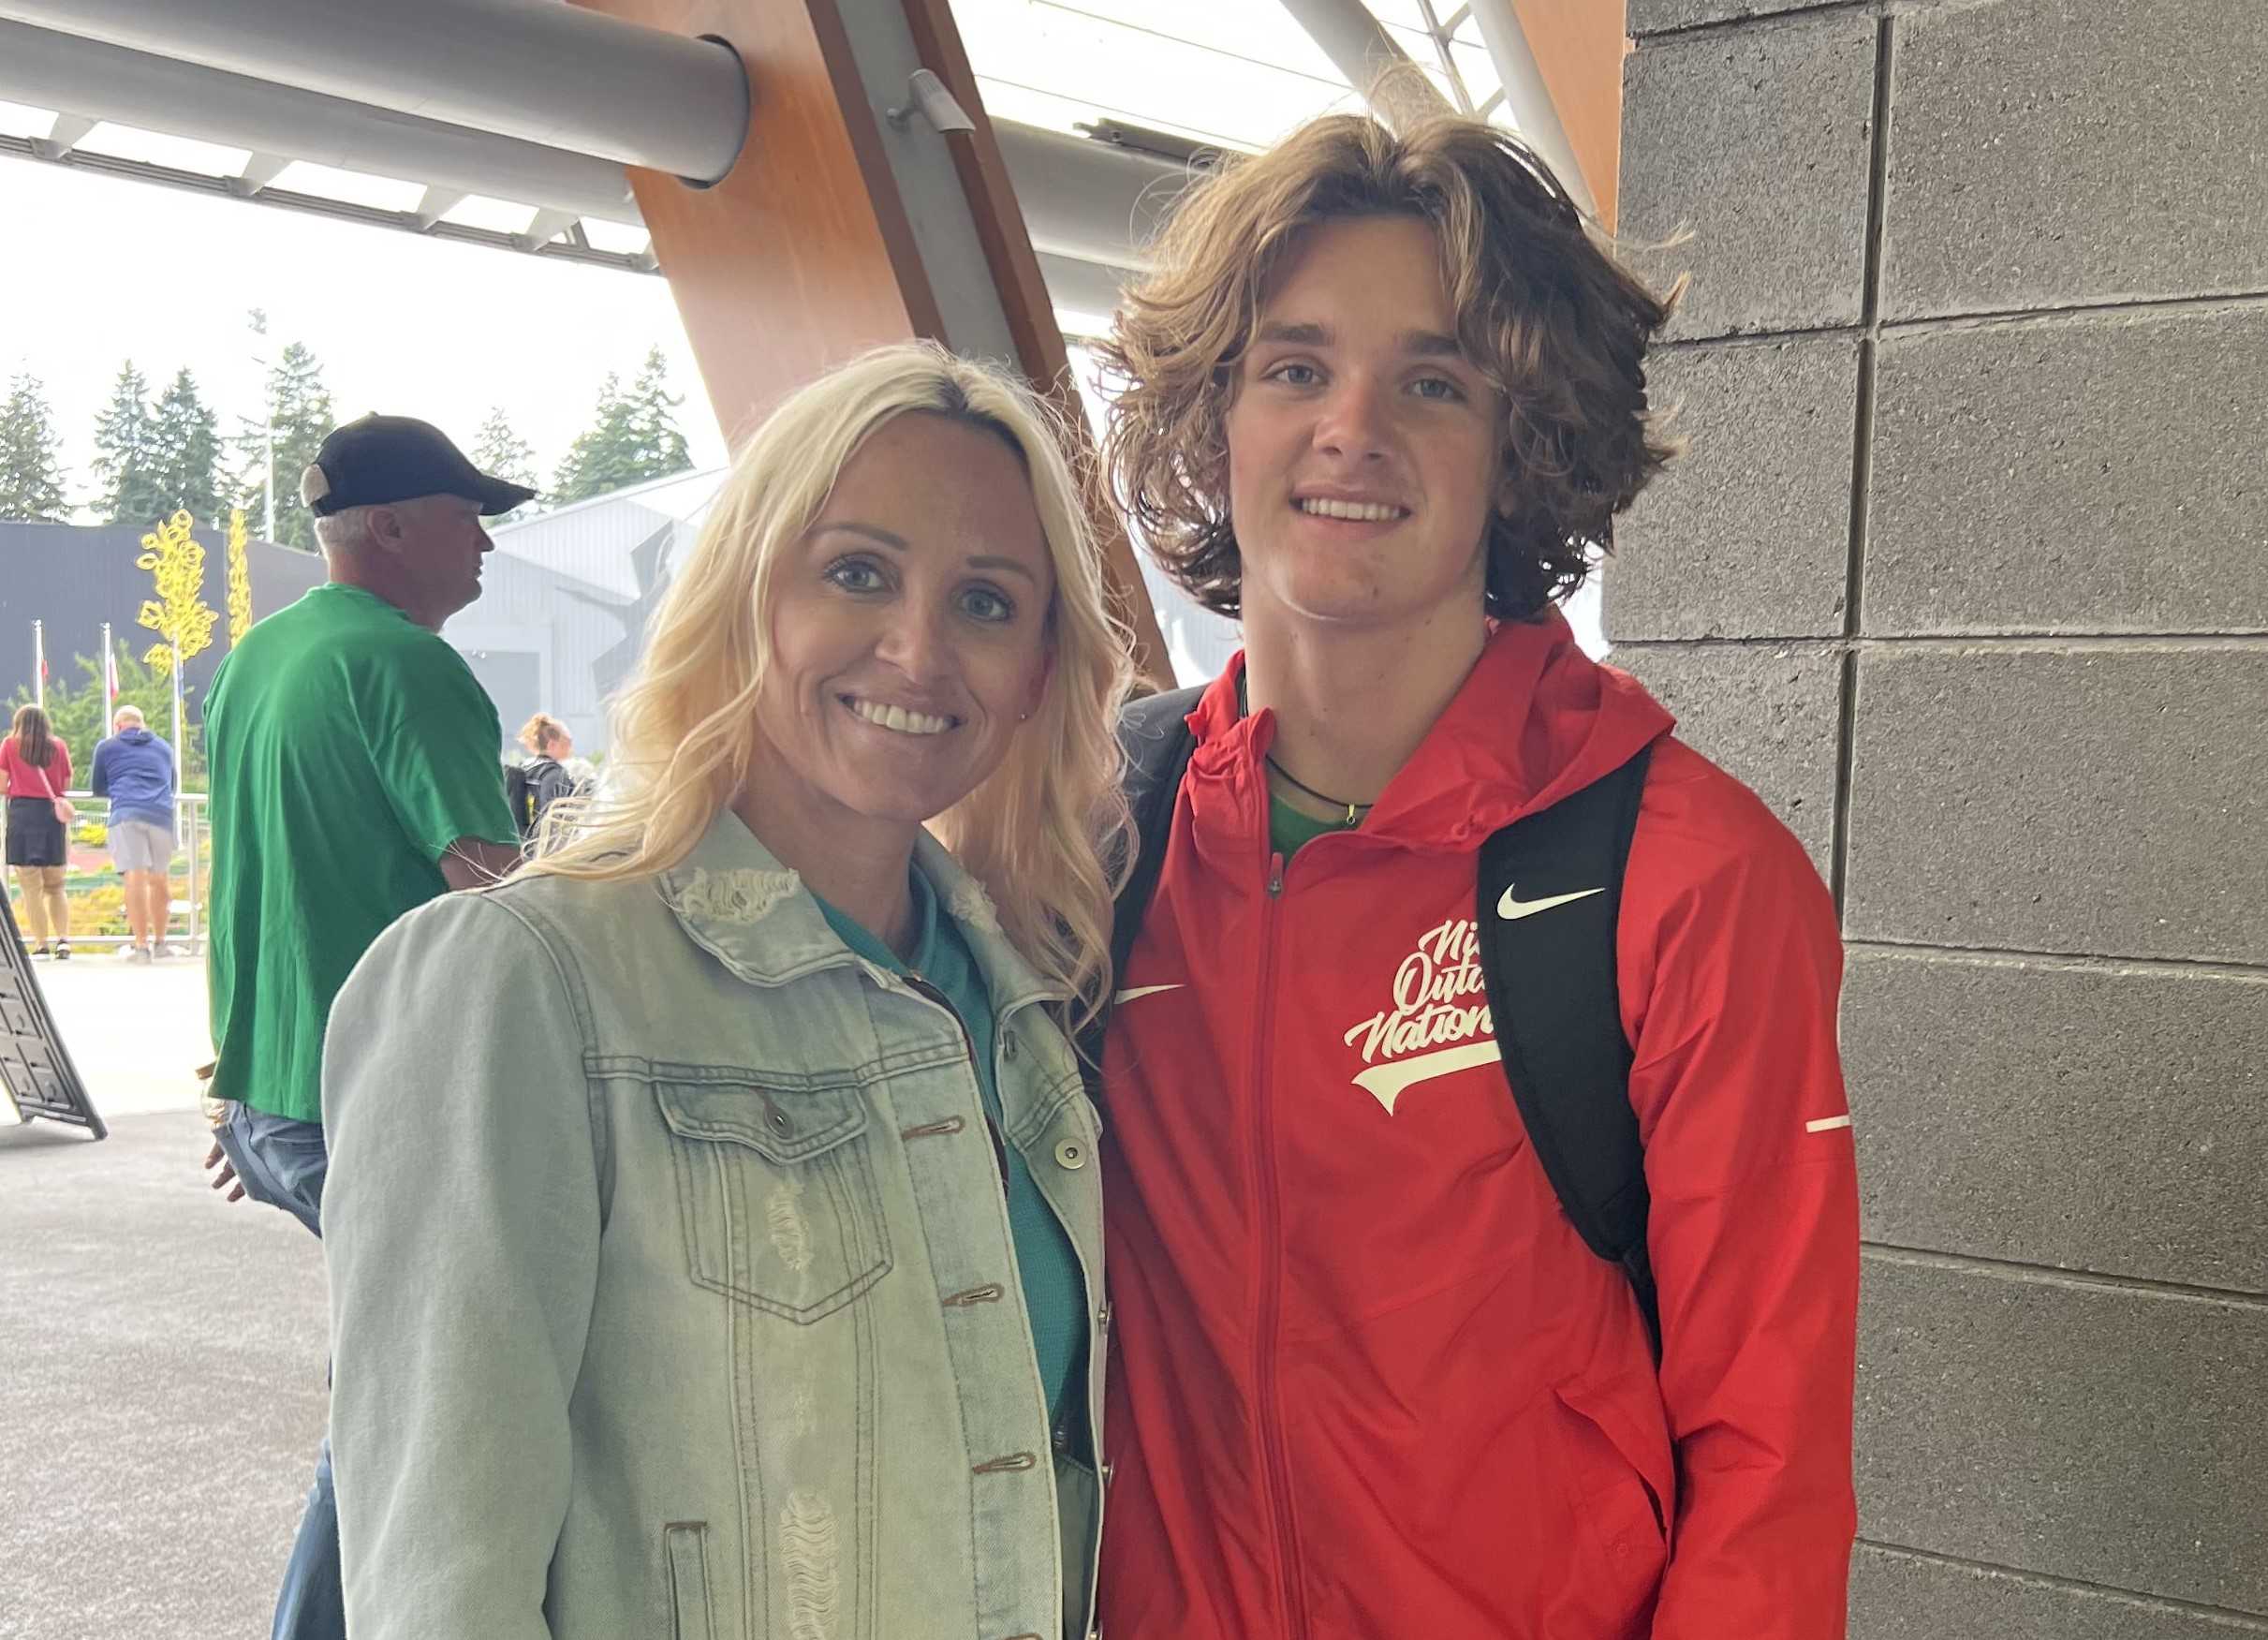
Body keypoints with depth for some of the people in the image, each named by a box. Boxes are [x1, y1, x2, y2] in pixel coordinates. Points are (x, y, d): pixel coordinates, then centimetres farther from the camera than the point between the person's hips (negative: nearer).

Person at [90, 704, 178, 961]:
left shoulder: (107, 747, 17)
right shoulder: (163, 748, 26)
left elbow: (97, 788, 25)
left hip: (126, 814, -3)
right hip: (162, 814, 3)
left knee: (135, 877, -11)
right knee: (159, 879, 13)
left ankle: (140, 945, -18)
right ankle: (159, 942, 22)